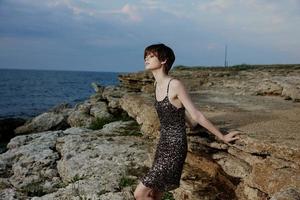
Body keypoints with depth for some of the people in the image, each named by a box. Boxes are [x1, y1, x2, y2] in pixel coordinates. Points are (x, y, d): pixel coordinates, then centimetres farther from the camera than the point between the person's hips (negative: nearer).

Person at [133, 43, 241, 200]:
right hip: (163, 144, 8)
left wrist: (222, 137, -7)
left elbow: (196, 115, -12)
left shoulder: (175, 84, -18)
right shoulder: (156, 84, 6)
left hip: (175, 146, -8)